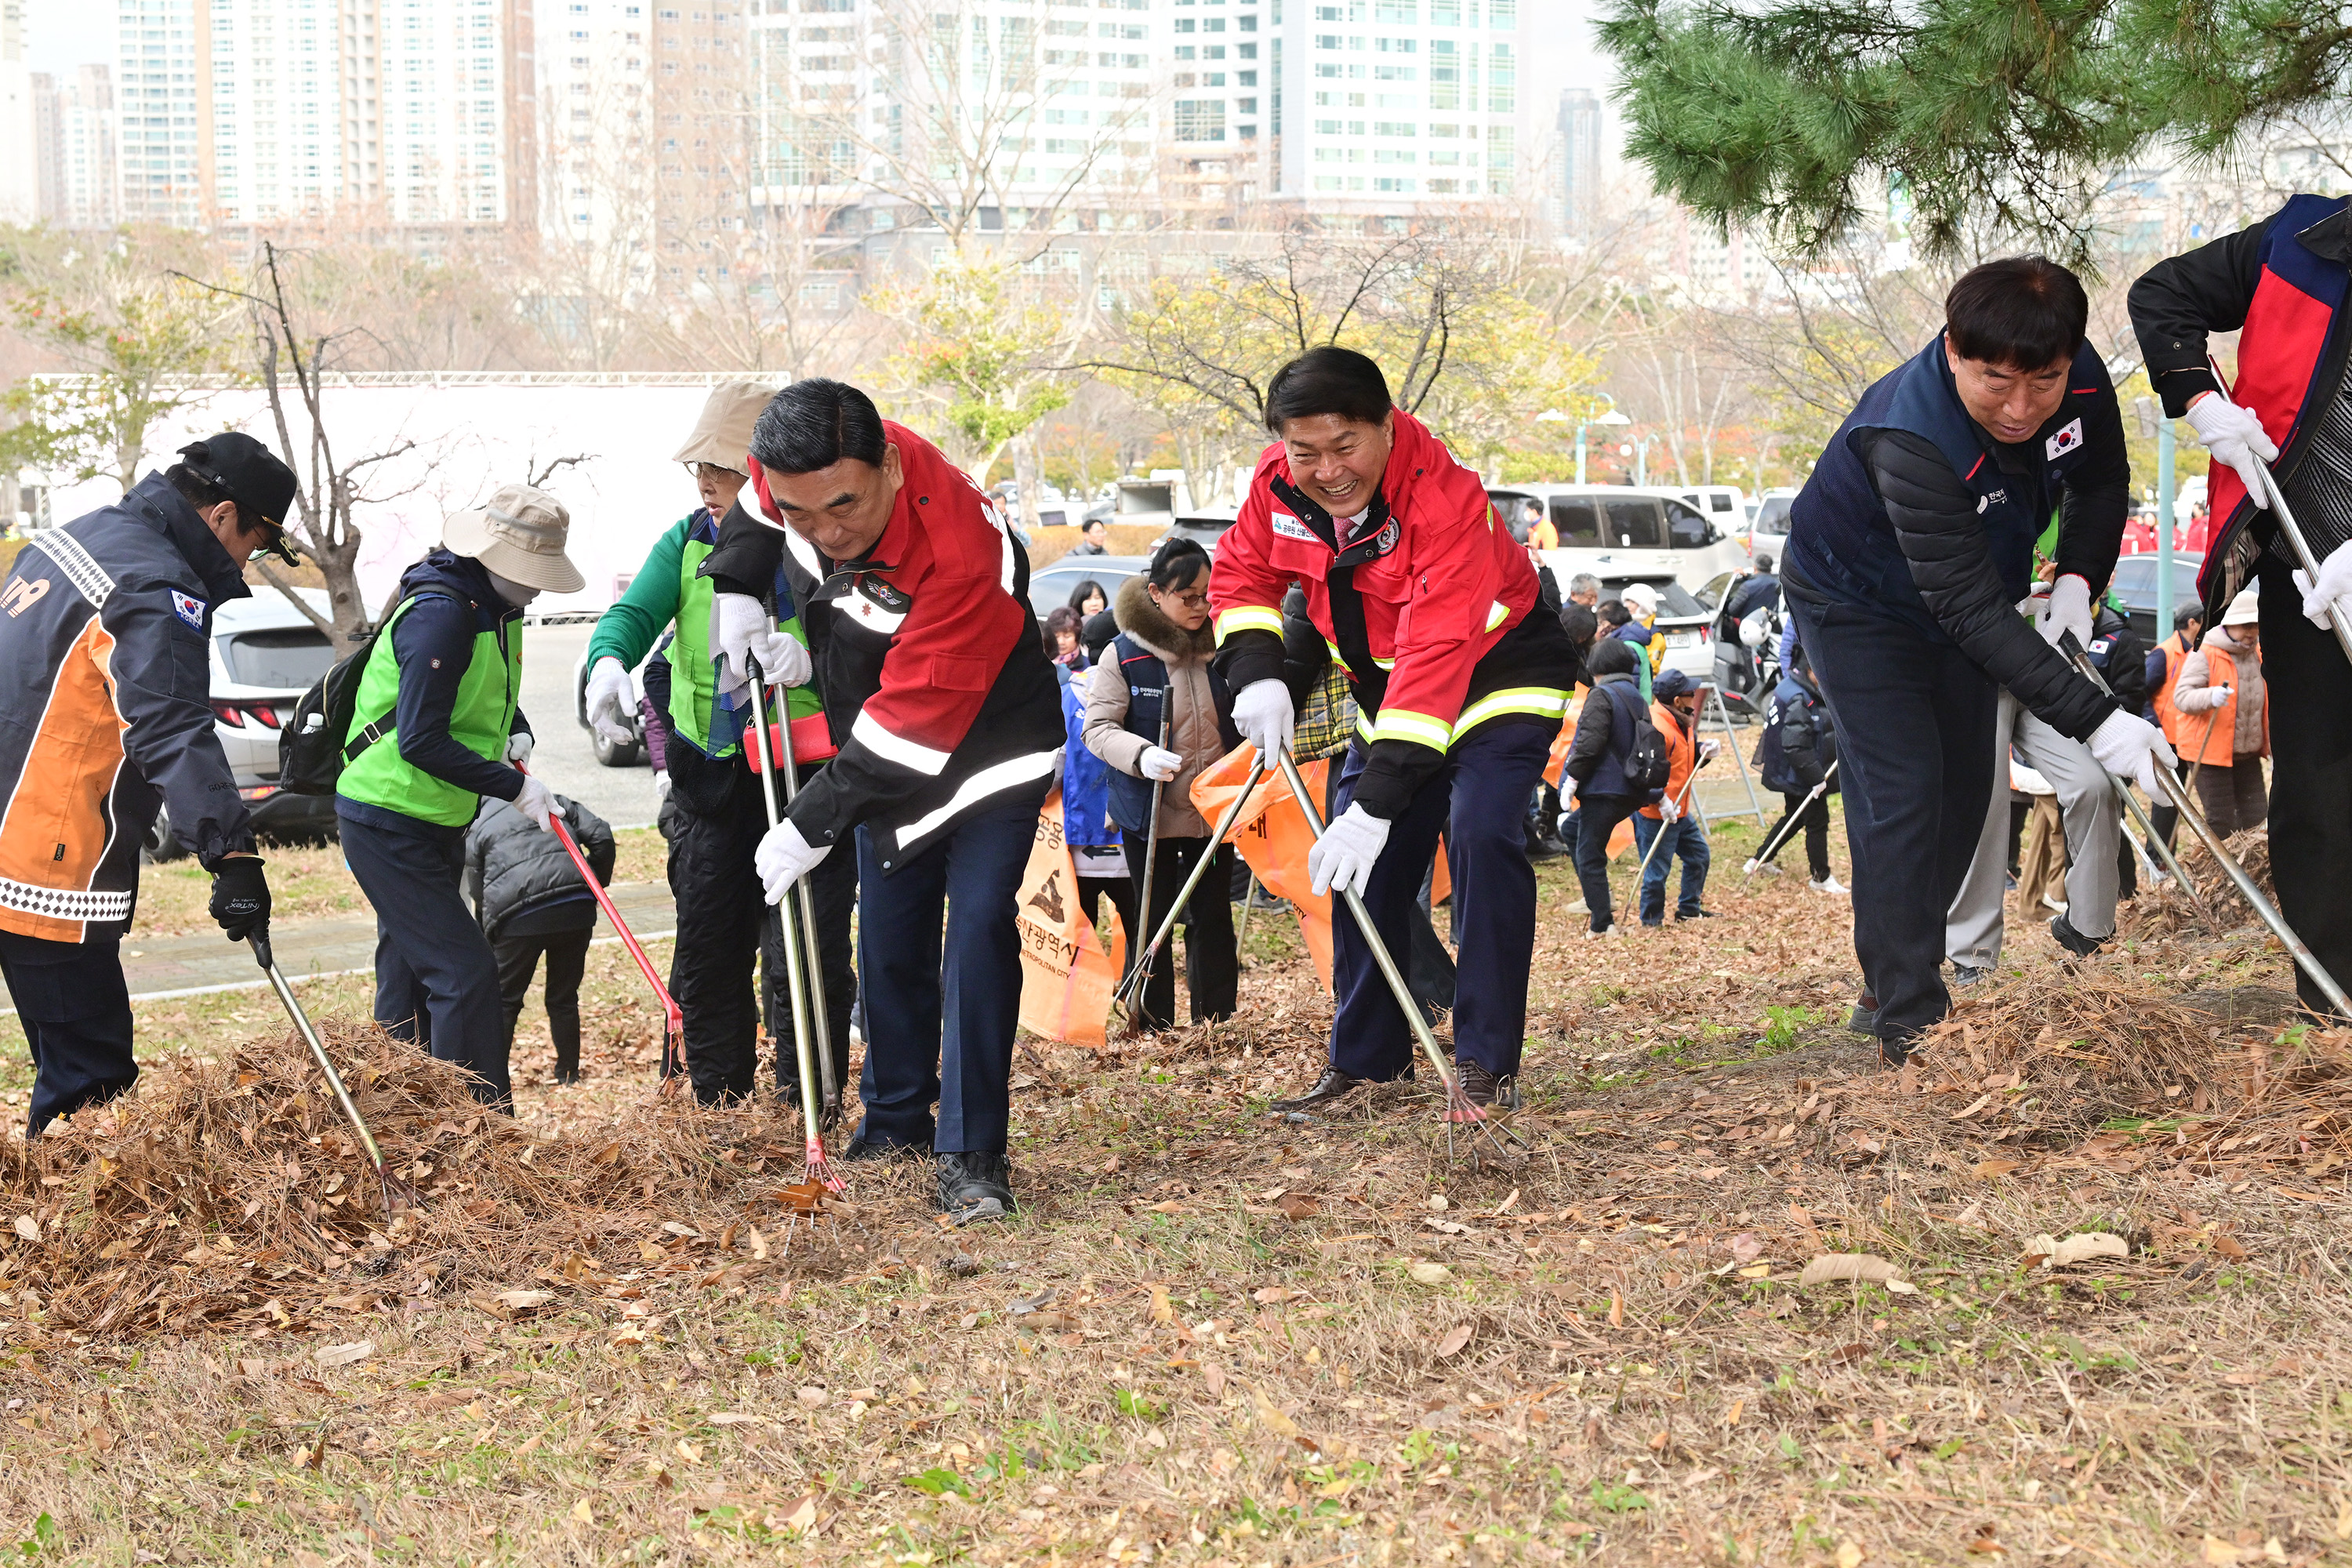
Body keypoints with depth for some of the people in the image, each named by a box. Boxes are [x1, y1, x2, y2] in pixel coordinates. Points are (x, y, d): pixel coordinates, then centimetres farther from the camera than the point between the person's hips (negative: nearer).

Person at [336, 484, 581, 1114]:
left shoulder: (496, 607, 6)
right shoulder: (439, 613, -23)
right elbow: (420, 741, -27)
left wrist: (516, 734, 3)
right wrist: (513, 786, -22)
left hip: (435, 822, 10)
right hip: (389, 823, -10)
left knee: (409, 978, 15)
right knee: (464, 972, -12)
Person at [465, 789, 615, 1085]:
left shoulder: (475, 832, 18)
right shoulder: (554, 803, 23)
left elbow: (479, 897, 18)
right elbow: (600, 836, 11)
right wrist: (595, 883, 21)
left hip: (518, 917, -2)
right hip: (576, 909, 2)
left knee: (503, 1001, 13)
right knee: (564, 999, 17)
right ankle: (569, 1074, 21)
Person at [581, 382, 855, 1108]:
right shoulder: (688, 541, 9)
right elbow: (635, 612, -4)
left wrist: (807, 660, -32)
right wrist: (609, 660, -26)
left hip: (802, 771, -5)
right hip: (708, 771, 5)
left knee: (805, 955, -5)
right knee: (707, 949, 9)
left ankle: (810, 1107, 5)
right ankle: (719, 1104, 22)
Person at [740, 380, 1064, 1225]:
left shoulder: (961, 552, -39)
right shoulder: (791, 472, -20)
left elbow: (914, 720, -35)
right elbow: (755, 518, 9)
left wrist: (814, 824, -29)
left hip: (987, 750, -6)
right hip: (885, 757, 6)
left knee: (978, 929, -18)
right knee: (889, 943, 12)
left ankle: (970, 1158, -14)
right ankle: (897, 1122, 30)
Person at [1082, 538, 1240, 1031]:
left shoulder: (1222, 646, 1)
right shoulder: (1124, 654, -9)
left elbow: (1243, 721, 14)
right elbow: (1098, 727, -11)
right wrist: (1141, 755, -29)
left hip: (1214, 811, 3)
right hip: (1150, 815, -3)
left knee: (1213, 919, 9)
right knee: (1151, 922, 6)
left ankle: (1216, 1023, 19)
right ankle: (1154, 1029, 15)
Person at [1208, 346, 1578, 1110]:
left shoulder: (1445, 499, -36)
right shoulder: (1278, 484, -16)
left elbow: (1437, 657, -42)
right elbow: (1240, 572, 3)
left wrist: (1378, 801, -47)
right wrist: (1258, 674, -18)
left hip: (1498, 673, -6)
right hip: (1388, 684, 7)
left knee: (1478, 835, -24)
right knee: (1361, 865, 3)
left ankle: (1486, 1062, -17)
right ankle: (1366, 1060, 16)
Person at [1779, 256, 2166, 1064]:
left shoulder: (2082, 379, -24)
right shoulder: (1910, 443, -43)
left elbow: (2102, 483, 0)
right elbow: (1975, 611, -43)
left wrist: (2076, 582, -18)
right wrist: (2096, 721, -47)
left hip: (1964, 587, 7)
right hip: (1856, 598, -7)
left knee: (1966, 785, 12)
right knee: (1902, 794, -14)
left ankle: (1910, 962, 28)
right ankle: (1908, 1019, -9)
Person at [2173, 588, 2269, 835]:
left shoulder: (2258, 654, 11)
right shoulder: (2205, 654, -11)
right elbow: (2182, 696, -21)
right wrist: (2210, 697, -40)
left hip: (2248, 753, 7)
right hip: (2210, 751, -7)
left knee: (2256, 819, 4)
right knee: (2221, 824, -9)